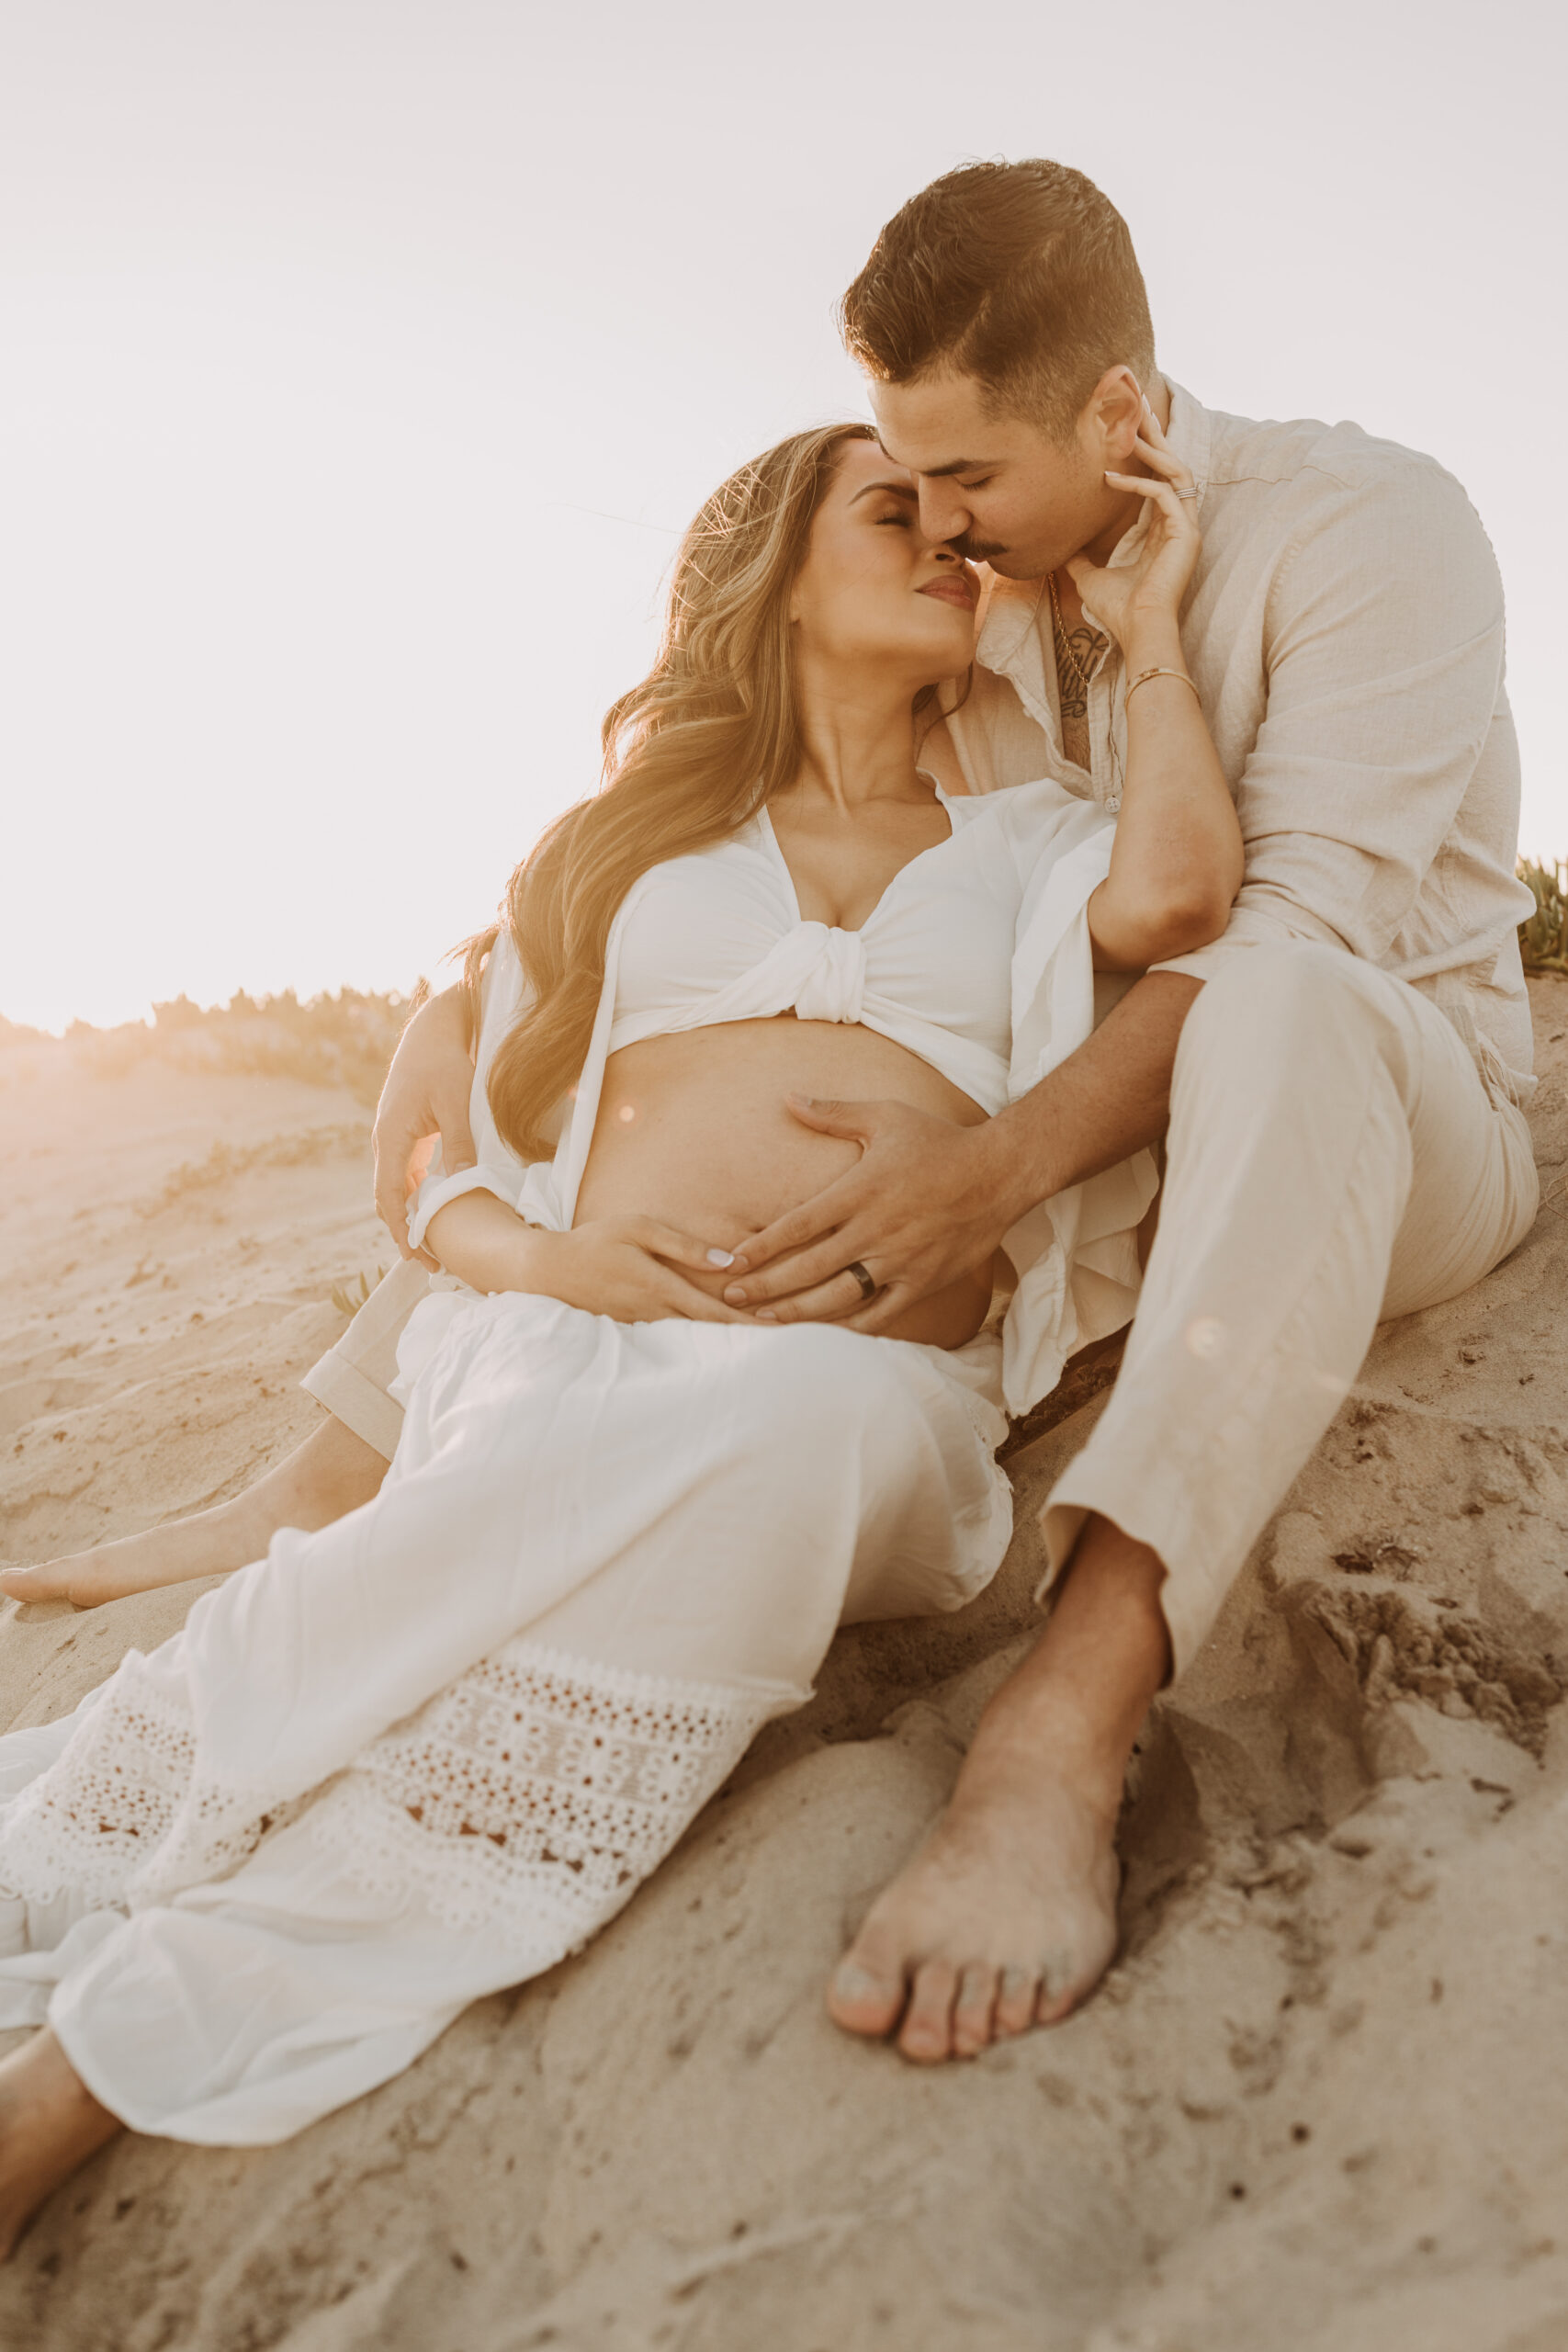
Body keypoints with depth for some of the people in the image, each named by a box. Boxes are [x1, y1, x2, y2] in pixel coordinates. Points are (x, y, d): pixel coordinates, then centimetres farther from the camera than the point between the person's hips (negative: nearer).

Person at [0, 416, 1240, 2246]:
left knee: (775, 1422, -36)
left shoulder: (1018, 847, 23)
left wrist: (1154, 615, 10)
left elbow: (1176, 889, -4)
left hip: (873, 1393, 0)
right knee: (551, 1457, -35)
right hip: (580, 1342, 1)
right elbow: (441, 1165, 19)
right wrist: (535, 1251, -4)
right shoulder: (628, 844, 23)